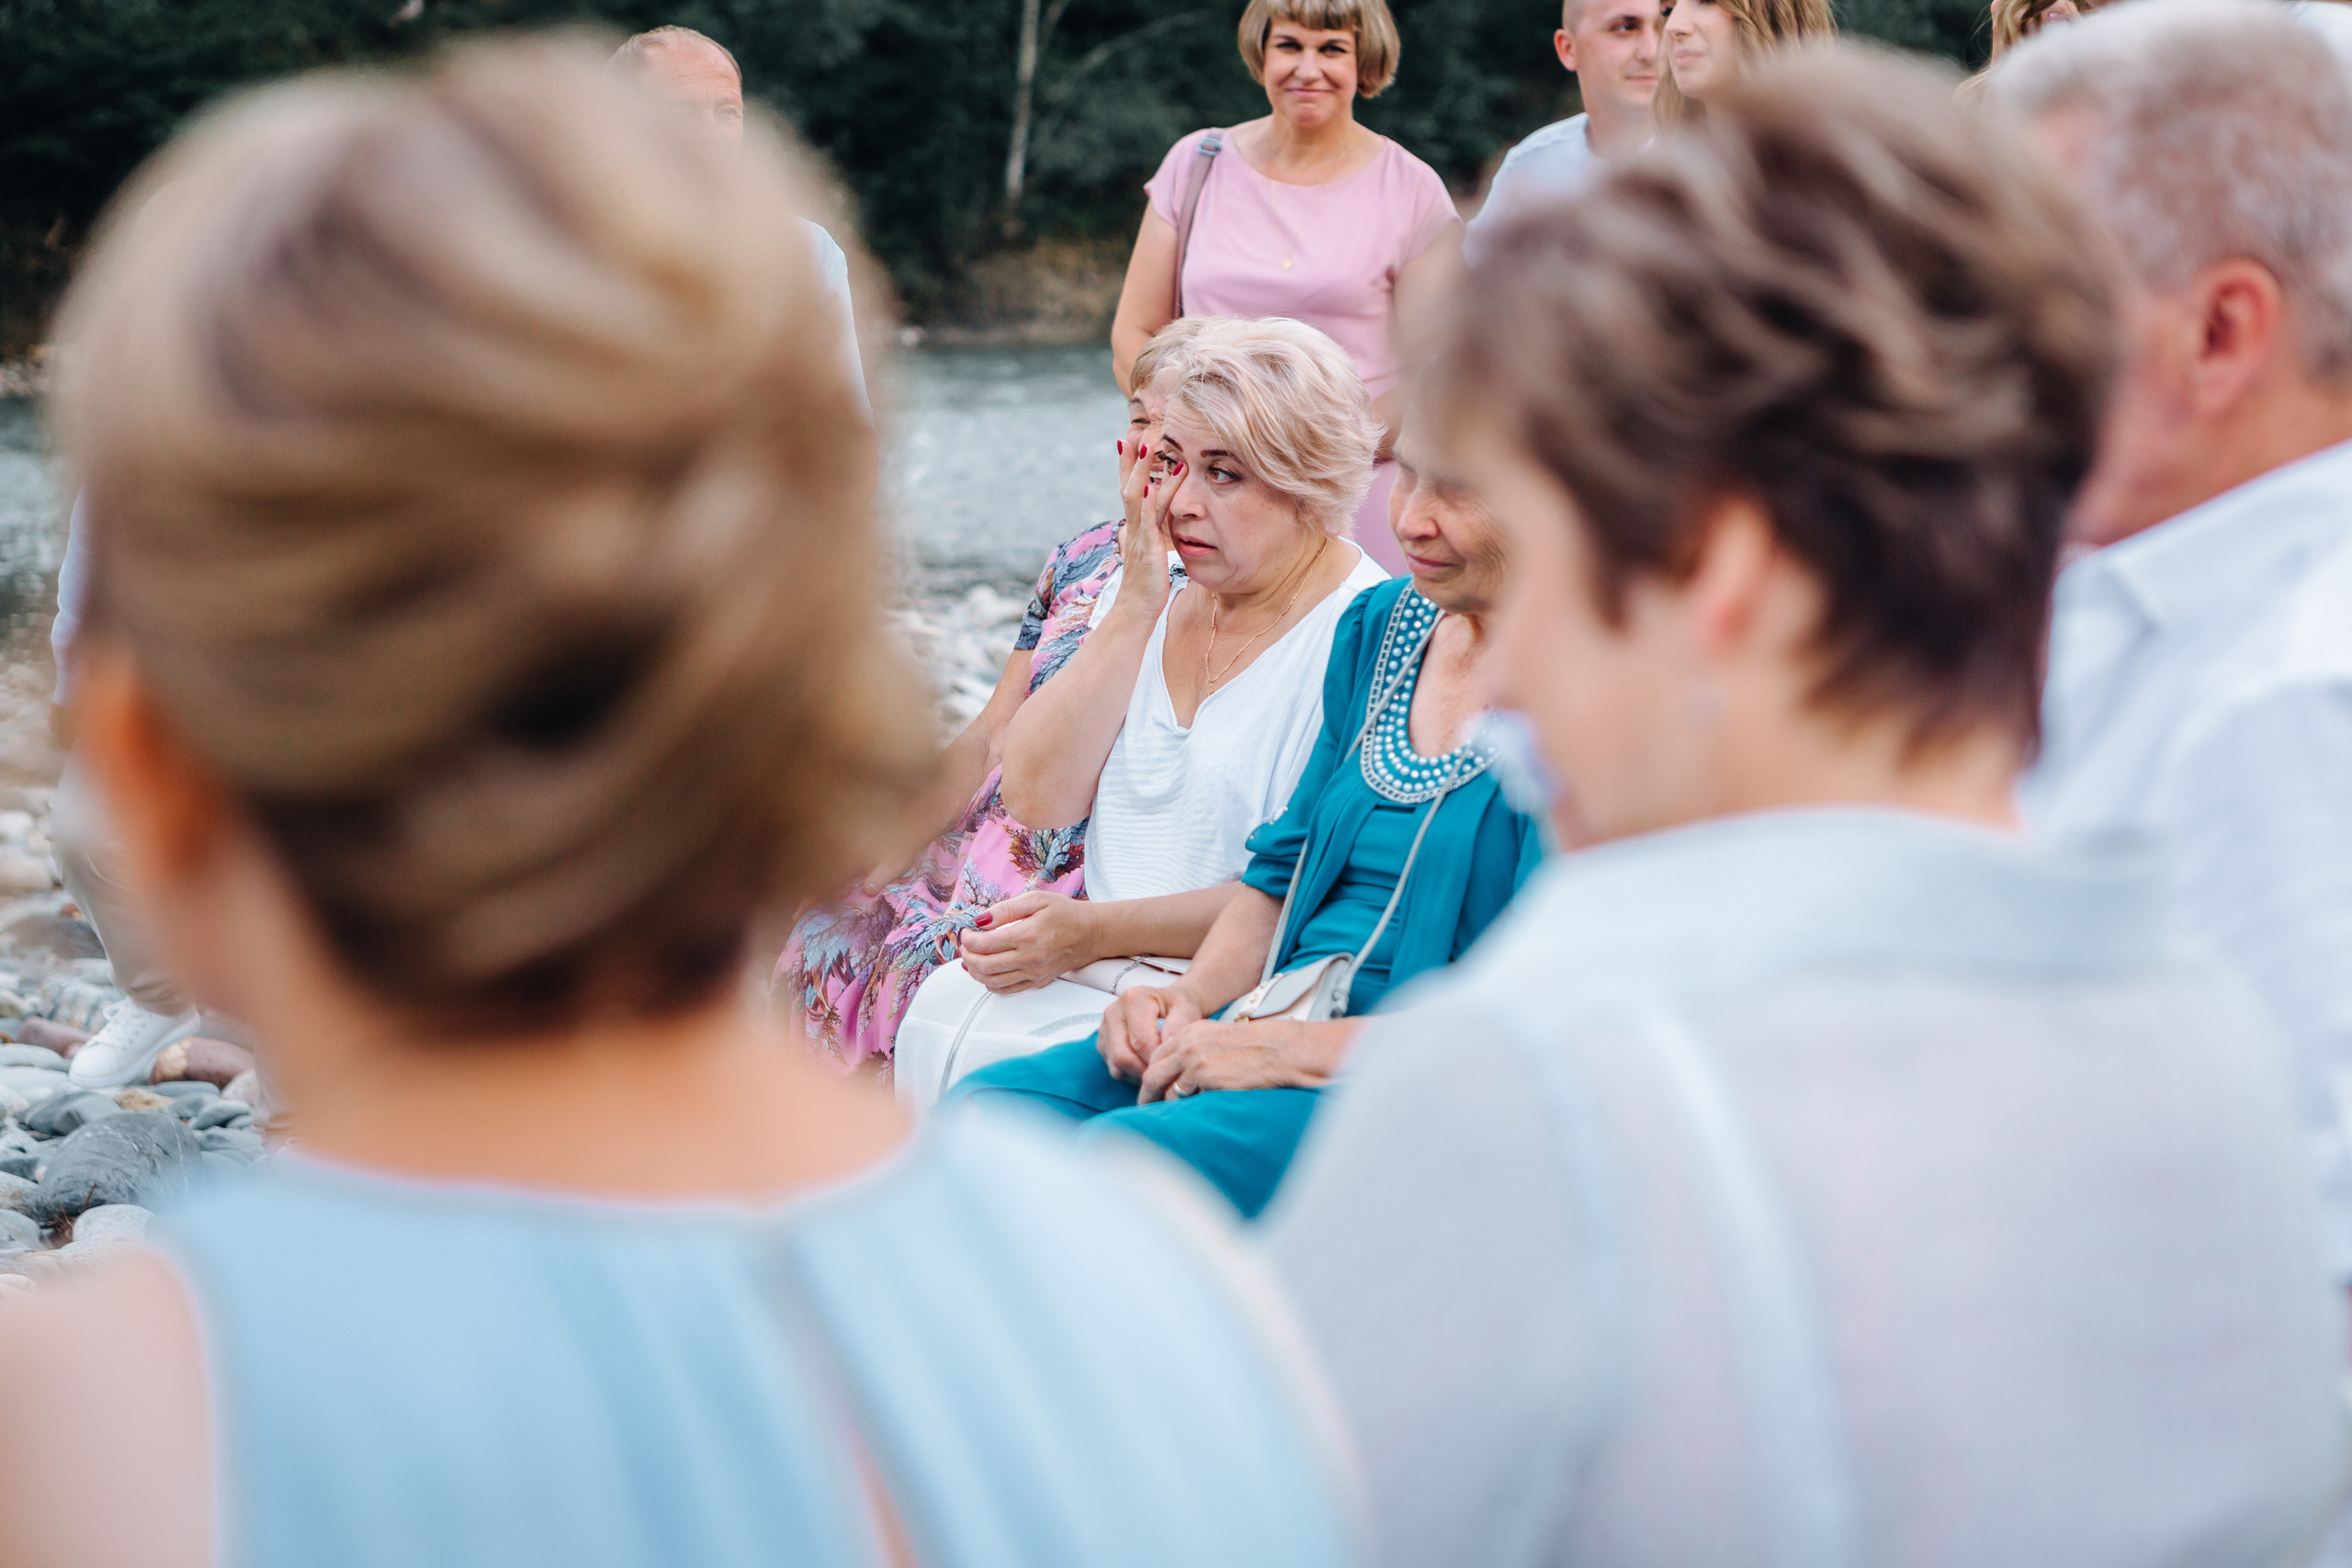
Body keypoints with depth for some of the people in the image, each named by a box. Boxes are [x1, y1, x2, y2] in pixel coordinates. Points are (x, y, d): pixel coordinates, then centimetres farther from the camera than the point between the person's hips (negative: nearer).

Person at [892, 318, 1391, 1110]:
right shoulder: (1152, 590, 11)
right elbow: (1038, 800, 3)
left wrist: (1097, 931, -16)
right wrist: (1133, 613, -5)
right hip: (1101, 967, 6)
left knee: (982, 1047, -24)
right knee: (939, 1008, -20)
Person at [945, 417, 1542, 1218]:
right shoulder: (1377, 628, 13)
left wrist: (1293, 1051, -19)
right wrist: (1193, 996, 1)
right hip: (1280, 1024, 8)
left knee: (1115, 1158, -29)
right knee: (992, 1101, -13)